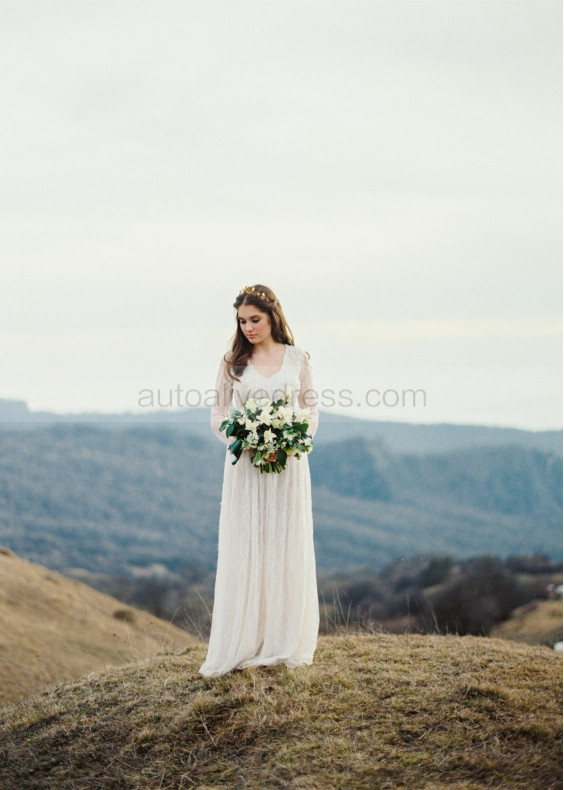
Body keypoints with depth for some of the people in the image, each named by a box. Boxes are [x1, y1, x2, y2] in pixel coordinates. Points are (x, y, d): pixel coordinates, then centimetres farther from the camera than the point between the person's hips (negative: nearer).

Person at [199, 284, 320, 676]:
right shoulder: (233, 363, 4)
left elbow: (311, 409, 7)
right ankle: (242, 644, 4)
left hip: (289, 465, 0)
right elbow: (218, 415, 6)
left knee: (287, 550, 3)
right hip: (245, 465, 0)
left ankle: (286, 642, 12)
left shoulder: (298, 358, 5)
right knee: (243, 551, -1)